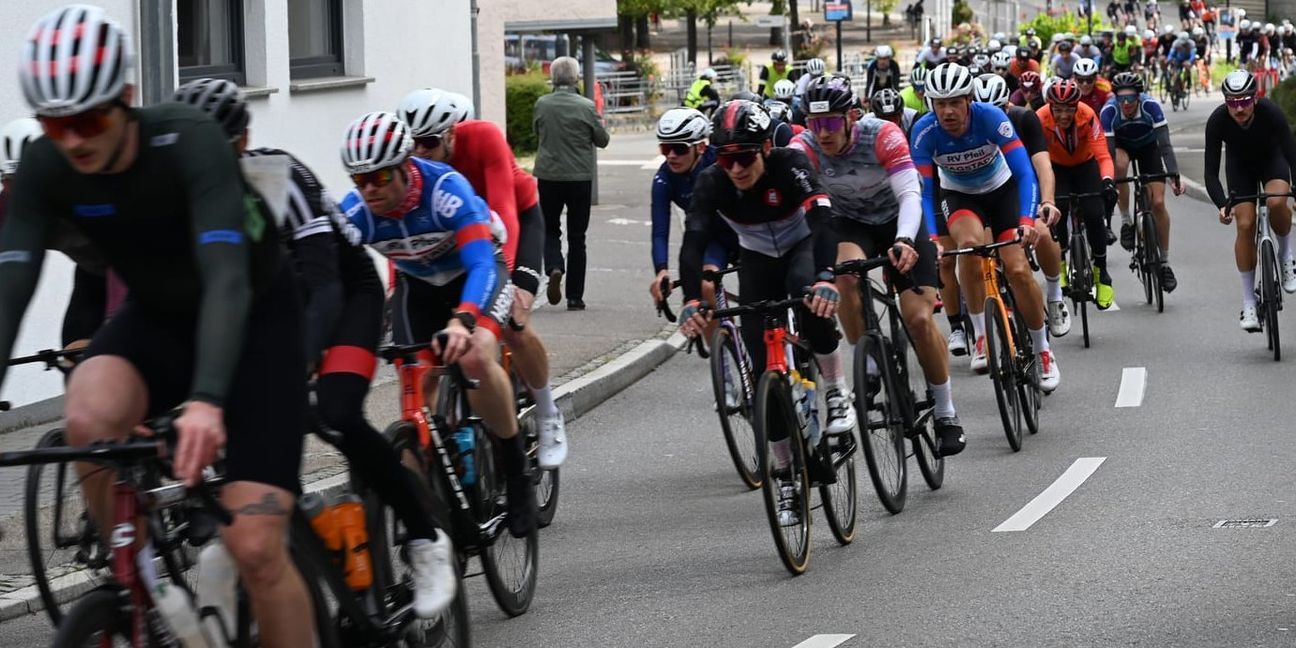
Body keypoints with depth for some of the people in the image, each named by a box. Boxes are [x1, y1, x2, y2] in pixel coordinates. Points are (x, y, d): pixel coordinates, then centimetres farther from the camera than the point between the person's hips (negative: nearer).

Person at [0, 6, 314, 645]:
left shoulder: (188, 142, -31)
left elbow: (227, 278, -42)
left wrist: (207, 401, -57)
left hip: (254, 320, -3)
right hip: (159, 319, 4)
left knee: (255, 546, -15)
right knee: (88, 415, -32)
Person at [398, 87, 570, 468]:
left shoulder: (483, 138, -34)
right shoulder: (411, 162, -24)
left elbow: (503, 211, -41)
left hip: (518, 217, -4)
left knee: (513, 324, -22)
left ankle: (549, 418, -2)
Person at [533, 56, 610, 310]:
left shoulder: (542, 105, -6)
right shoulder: (586, 107, -11)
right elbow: (602, 140, 0)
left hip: (548, 177, 1)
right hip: (580, 178, -1)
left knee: (550, 230, 16)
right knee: (576, 237, 8)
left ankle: (554, 268, -13)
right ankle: (574, 296, 8)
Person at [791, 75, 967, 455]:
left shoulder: (883, 136, -29)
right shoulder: (805, 148, -24)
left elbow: (910, 195, -35)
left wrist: (905, 241, -53)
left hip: (899, 220, -1)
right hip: (849, 222, 1)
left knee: (919, 318, -13)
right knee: (846, 275, -34)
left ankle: (946, 416, 4)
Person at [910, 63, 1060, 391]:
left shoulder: (990, 117, -31)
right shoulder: (924, 131, -28)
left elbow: (1025, 172, -33)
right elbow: (923, 190, -26)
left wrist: (1027, 221, -47)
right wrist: (930, 237, -41)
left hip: (1001, 189, 0)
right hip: (958, 196, 0)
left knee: (1018, 270, -13)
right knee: (970, 243, -32)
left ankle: (1043, 352, 8)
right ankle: (981, 338, -18)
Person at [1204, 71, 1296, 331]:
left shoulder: (1271, 112, -35)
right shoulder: (1217, 121, -31)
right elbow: (1211, 171, -29)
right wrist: (1222, 205, -44)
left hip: (1271, 158, -1)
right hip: (1239, 165, 1)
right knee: (1245, 225, -12)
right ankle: (1248, 303, -2)